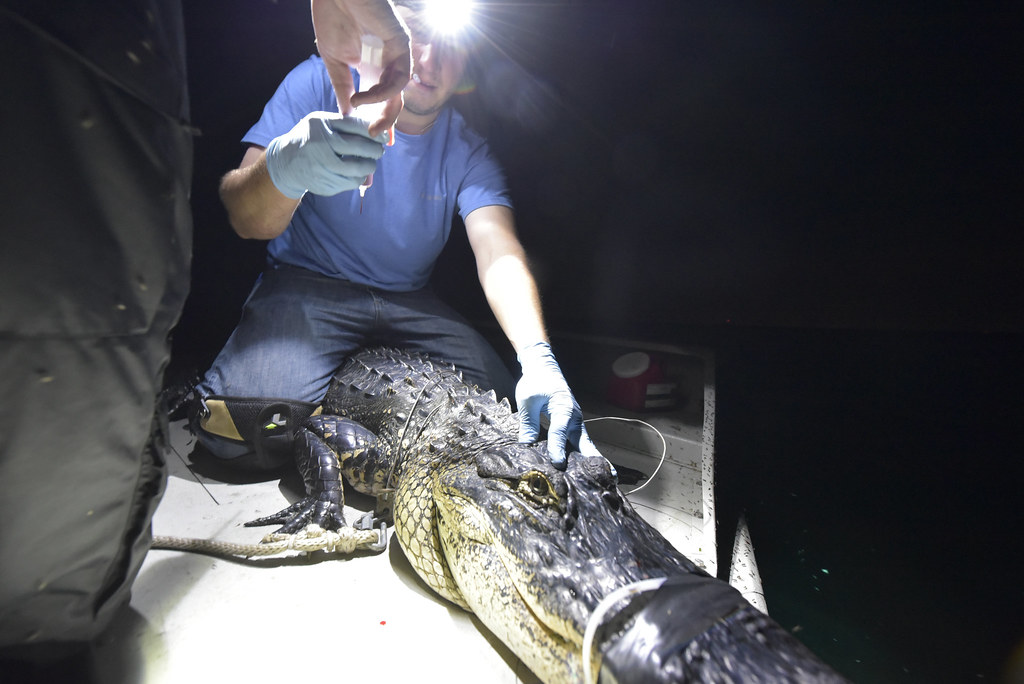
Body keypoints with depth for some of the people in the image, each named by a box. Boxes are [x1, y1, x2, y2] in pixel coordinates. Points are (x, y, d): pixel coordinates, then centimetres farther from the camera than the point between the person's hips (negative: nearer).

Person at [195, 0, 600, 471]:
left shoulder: (467, 150, -2)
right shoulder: (323, 81, -9)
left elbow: (499, 252, -18)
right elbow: (245, 219, -17)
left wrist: (537, 357, -37)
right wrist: (284, 168, -44)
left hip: (409, 303, 4)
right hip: (306, 285, -3)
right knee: (240, 429, -28)